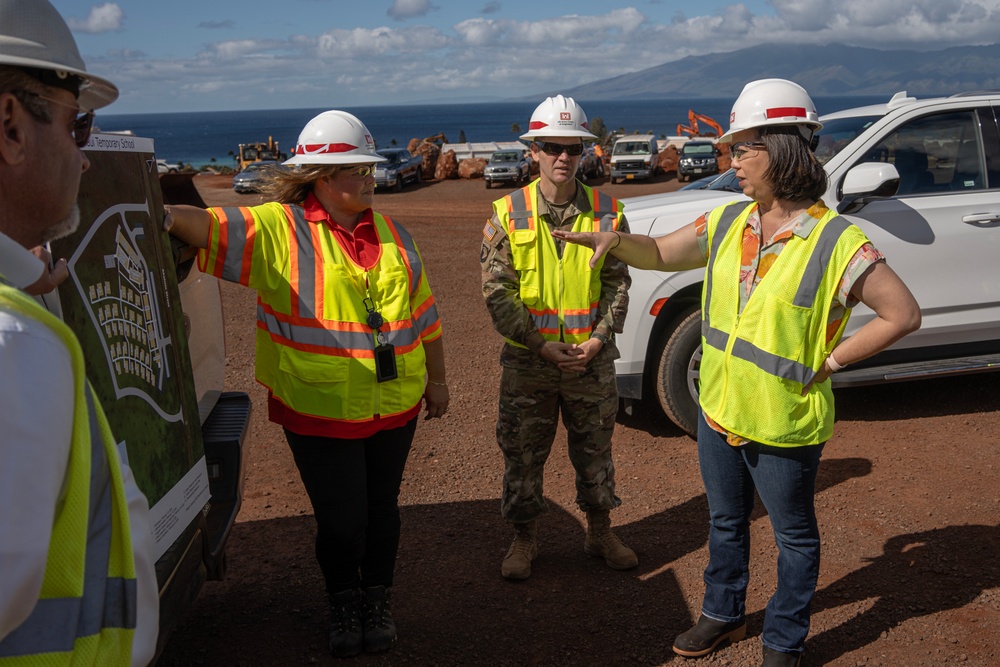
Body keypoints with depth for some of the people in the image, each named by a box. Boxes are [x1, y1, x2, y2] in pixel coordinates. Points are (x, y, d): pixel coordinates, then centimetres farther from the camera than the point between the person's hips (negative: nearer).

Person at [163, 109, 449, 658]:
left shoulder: (390, 234, 8)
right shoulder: (277, 228, -7)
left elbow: (423, 313, 13)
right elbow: (211, 226, -20)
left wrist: (436, 379, 16)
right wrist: (163, 215, -39)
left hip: (396, 406, 4)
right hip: (319, 410, -4)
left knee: (380, 507, 16)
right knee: (339, 518, 6)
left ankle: (377, 602, 37)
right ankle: (343, 606, 33)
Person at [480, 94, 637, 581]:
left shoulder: (606, 213, 0)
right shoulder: (507, 214, -5)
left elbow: (617, 284, 1)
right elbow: (496, 291, -8)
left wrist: (597, 340, -12)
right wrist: (542, 344, -15)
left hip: (593, 359, 1)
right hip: (527, 361, -1)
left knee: (595, 449, 14)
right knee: (522, 453, 9)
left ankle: (600, 532, 33)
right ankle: (524, 539, 28)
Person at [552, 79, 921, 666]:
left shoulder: (837, 242, -20)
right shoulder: (728, 223, -1)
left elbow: (904, 314, -15)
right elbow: (662, 254, 9)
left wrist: (829, 362, -16)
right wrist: (616, 241, -11)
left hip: (784, 425, -6)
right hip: (719, 412, 6)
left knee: (795, 536, 15)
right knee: (726, 522, 23)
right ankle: (724, 614, 44)